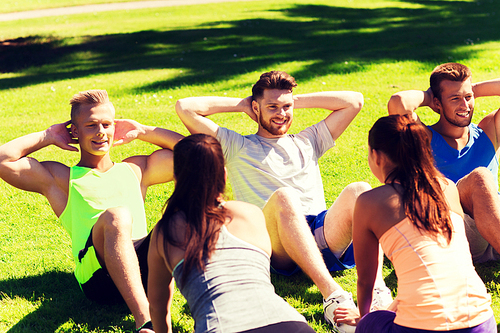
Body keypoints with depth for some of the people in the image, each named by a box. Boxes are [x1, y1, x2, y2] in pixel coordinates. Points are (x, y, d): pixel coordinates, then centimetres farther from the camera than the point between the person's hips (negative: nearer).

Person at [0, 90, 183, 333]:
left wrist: (142, 131, 26)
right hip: (98, 276, -3)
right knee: (115, 215, -33)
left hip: (145, 269, 4)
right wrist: (47, 137, 16)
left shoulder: (136, 169, 29)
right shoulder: (59, 178, 18)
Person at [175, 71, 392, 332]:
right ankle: (332, 294, -50)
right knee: (283, 196, -36)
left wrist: (298, 101, 29)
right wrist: (239, 104, 22)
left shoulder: (307, 142, 32)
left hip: (324, 238, 3)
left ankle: (377, 291, -43)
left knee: (359, 190, -25)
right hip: (276, 248, -3)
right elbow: (184, 108, 14)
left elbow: (354, 101, 33)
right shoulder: (236, 147, 22)